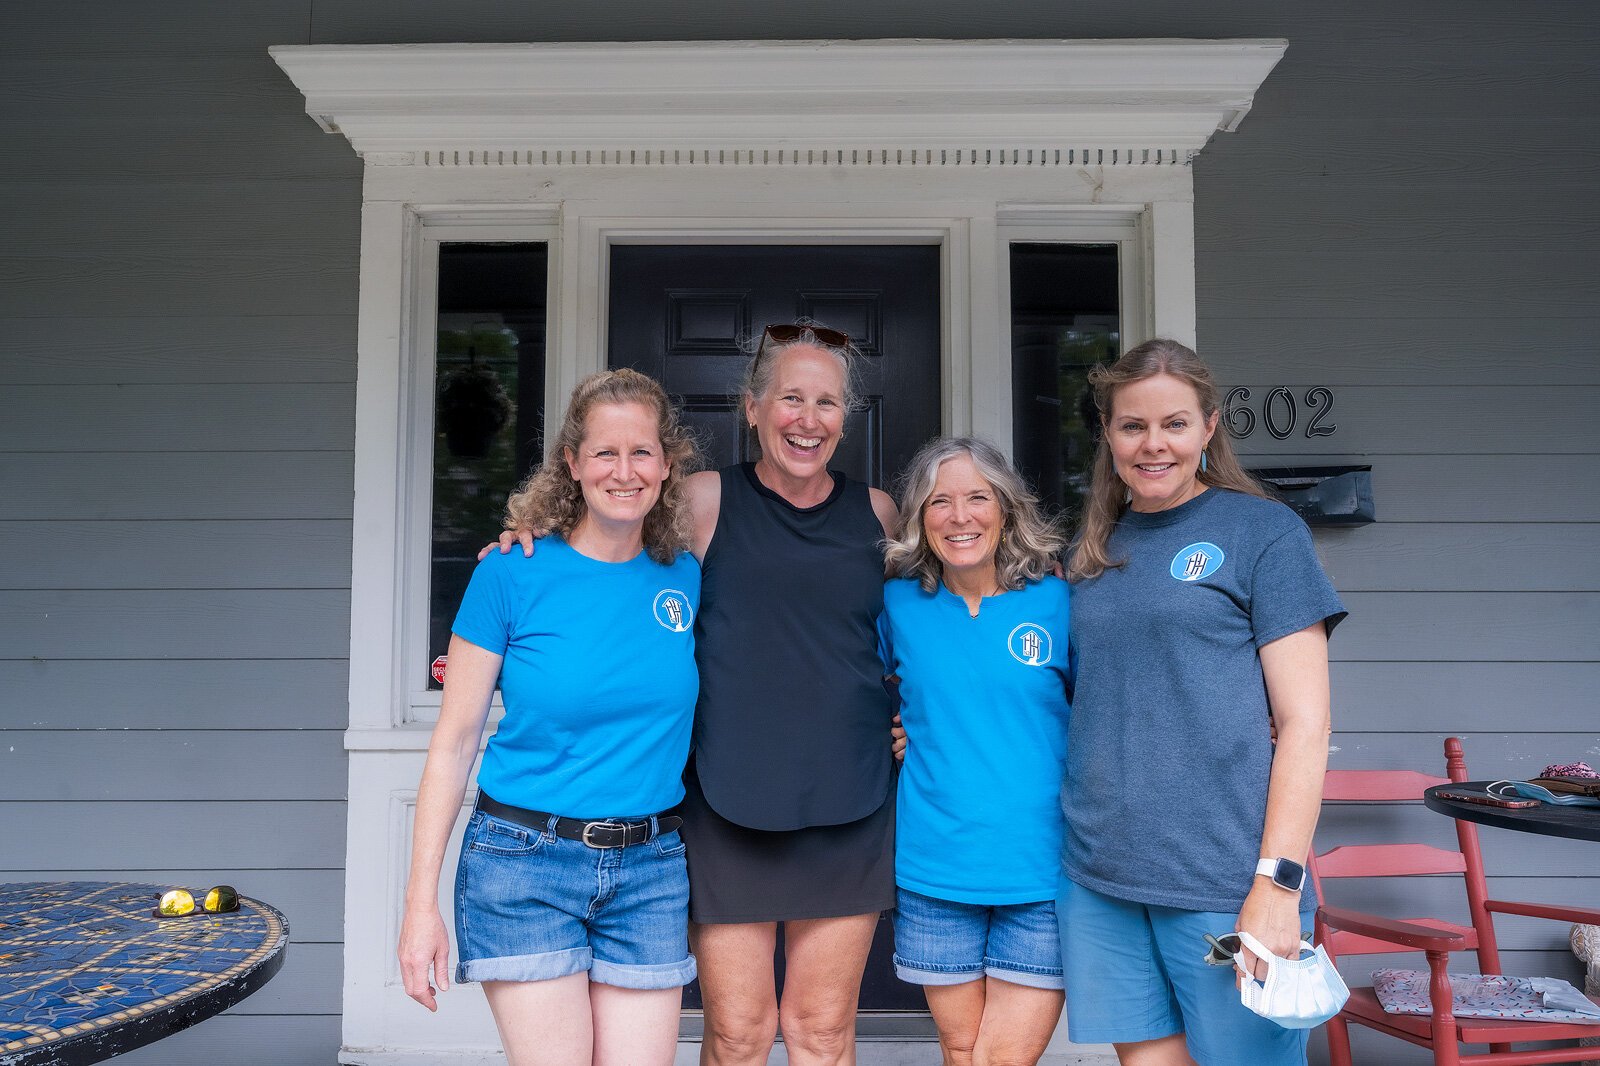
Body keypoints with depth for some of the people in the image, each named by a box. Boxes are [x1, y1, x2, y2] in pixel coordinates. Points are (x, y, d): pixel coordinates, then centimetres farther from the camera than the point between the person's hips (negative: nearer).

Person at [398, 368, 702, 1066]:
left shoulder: (686, 578, 4)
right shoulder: (513, 574, -6)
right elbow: (453, 743, -3)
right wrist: (421, 902, -5)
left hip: (650, 870, 3)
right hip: (525, 862, -3)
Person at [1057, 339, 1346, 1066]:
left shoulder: (1263, 530, -1)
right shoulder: (1093, 551, 12)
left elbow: (1304, 720, -5)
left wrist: (1278, 882, -13)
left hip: (1225, 882, -4)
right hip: (1098, 879, 4)